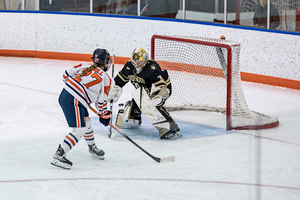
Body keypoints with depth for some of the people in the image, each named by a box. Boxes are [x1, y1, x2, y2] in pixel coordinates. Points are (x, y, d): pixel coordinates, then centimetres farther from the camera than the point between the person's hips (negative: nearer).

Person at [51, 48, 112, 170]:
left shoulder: (85, 66, 14)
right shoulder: (105, 79, -1)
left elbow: (67, 75, 17)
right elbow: (102, 101, 4)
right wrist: (104, 116, 18)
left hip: (64, 95, 9)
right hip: (73, 102, -9)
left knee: (86, 122, 26)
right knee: (79, 130, -8)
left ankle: (92, 147, 48)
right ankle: (58, 155, -14)